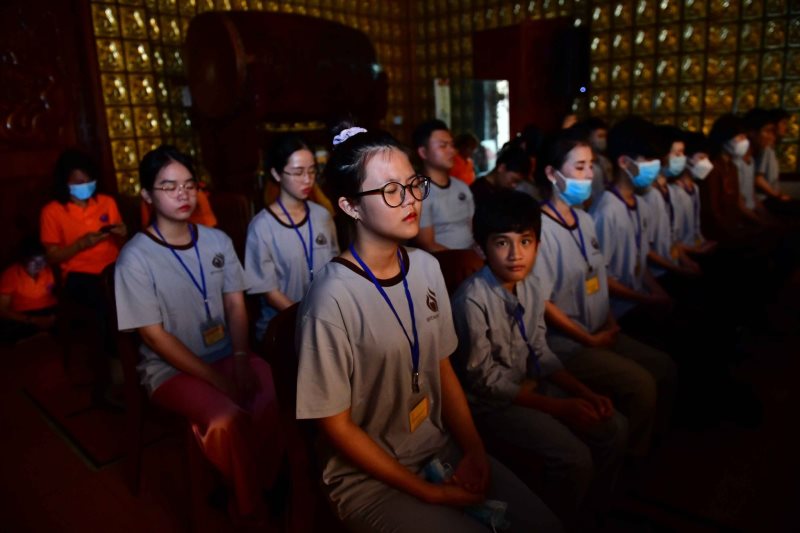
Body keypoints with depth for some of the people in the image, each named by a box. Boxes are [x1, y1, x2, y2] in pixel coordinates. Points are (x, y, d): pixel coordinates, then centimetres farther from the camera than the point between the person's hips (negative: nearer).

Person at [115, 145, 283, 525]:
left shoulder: (217, 241, 4)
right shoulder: (136, 257, -11)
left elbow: (236, 306, 6)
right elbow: (154, 335, -12)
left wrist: (241, 359, -11)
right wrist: (216, 379, -17)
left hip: (226, 355, 4)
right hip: (171, 368, -4)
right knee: (228, 419, -30)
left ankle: (263, 485, 6)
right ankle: (249, 507, -1)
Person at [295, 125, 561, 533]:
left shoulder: (426, 268, -2)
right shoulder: (332, 299, -24)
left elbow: (443, 368, 6)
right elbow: (336, 426, -16)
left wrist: (474, 449, -5)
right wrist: (426, 492, -13)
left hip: (441, 447, 6)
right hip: (367, 477, -5)